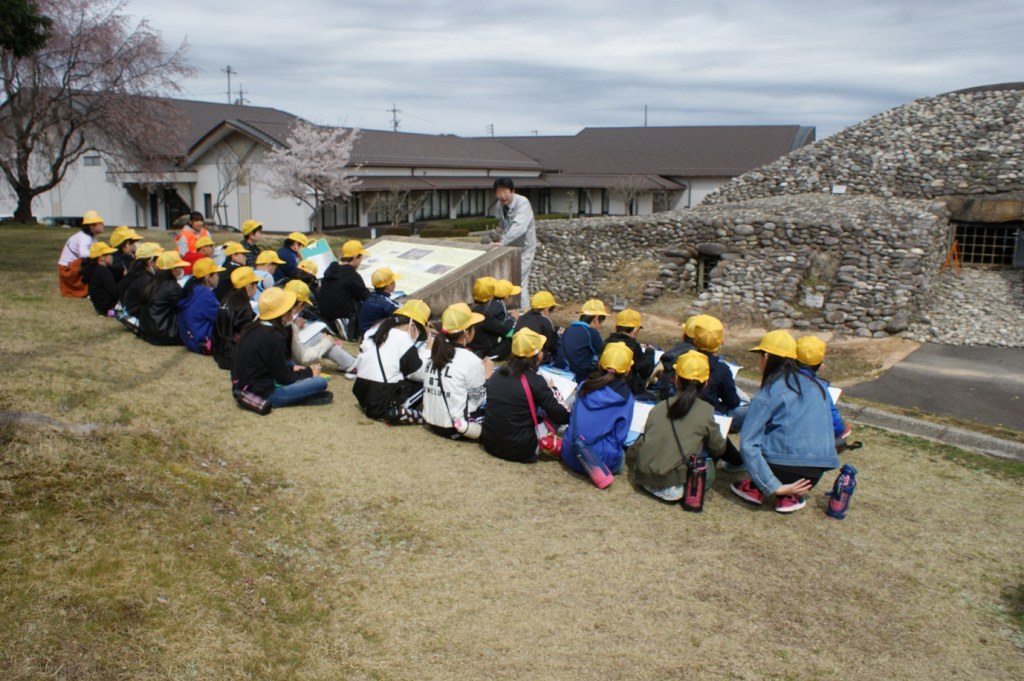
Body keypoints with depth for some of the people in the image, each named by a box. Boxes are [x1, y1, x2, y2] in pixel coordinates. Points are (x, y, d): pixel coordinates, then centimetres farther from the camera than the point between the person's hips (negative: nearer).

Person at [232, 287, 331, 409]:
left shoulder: (252, 328, 8)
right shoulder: (273, 337, -17)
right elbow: (284, 378, -10)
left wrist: (292, 367, 14)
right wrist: (308, 372, 5)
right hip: (263, 395, -9)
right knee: (320, 382, -14)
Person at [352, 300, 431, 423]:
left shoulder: (375, 331, 11)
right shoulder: (403, 339, -11)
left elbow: (358, 364, 13)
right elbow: (420, 374, -8)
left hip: (362, 396, 8)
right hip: (383, 403, -8)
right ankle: (397, 412, -12)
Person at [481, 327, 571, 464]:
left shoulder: (498, 374, 2)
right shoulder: (535, 381, -13)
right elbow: (562, 417, -9)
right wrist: (551, 390, 8)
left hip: (490, 444, 5)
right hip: (519, 451, -5)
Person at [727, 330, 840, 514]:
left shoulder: (767, 394, -5)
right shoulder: (817, 386, 12)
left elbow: (747, 445, -14)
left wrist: (775, 488, -14)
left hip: (784, 470, -4)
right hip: (815, 476, 4)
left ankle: (757, 489, 7)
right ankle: (789, 496, 11)